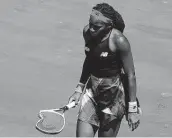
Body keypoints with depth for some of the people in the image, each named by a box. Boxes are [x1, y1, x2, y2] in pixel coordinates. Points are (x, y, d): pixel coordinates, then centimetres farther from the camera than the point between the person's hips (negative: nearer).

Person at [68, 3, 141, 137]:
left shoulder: (118, 41, -21)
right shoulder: (87, 32, -4)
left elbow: (130, 75, -14)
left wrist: (132, 109, -14)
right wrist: (80, 88, 18)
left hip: (114, 93, -5)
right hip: (92, 89, 6)